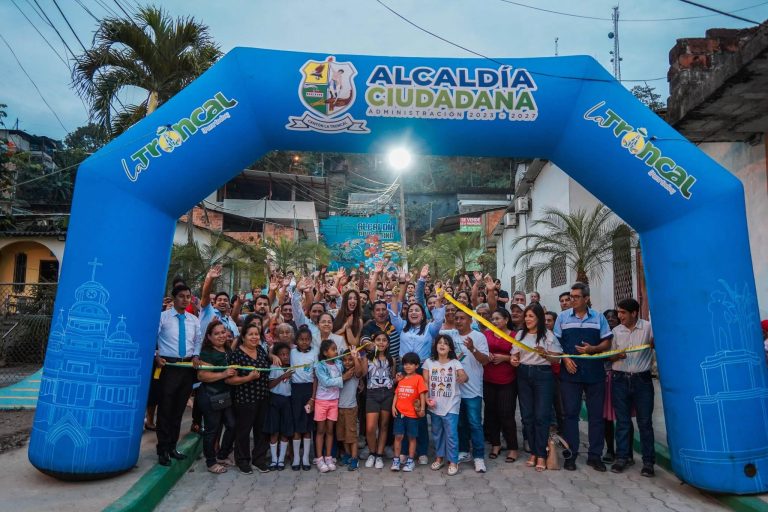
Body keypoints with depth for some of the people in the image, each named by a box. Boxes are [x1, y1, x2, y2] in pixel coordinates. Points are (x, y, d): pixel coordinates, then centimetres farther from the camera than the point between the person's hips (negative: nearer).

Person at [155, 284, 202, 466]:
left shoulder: (194, 320, 9)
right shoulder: (162, 317, -4)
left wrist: (196, 356, -1)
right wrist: (156, 356, -15)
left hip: (188, 366, 4)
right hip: (168, 365, -4)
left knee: (179, 408, 13)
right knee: (165, 408, 1)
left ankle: (172, 446, 26)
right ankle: (163, 449, 13)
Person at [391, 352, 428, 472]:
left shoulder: (418, 378, -5)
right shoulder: (401, 379, 11)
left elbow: (422, 394, -8)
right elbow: (396, 394, 13)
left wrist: (422, 409, -13)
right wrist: (393, 406, 2)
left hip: (412, 413, -4)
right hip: (399, 412, 4)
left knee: (412, 437, 8)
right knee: (398, 436, 6)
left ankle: (410, 461, 19)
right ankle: (396, 460, 16)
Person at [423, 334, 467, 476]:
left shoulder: (455, 363, -7)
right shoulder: (429, 362, 1)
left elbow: (464, 376, -24)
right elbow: (425, 382, 2)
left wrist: (463, 377, -47)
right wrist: (427, 398, -9)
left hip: (451, 405, -3)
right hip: (434, 405, 3)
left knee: (451, 434, -2)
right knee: (437, 433, 16)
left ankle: (453, 461, 11)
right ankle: (439, 457, 31)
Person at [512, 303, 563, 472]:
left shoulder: (548, 335, -2)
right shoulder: (520, 334, 10)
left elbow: (557, 358, -3)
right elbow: (515, 354, 12)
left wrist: (544, 353, -21)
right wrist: (513, 360, -9)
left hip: (543, 375, -4)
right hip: (523, 375, 4)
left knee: (541, 416, -3)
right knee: (527, 415, 6)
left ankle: (541, 455, 6)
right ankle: (533, 452, 18)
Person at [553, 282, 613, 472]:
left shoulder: (598, 317, 4)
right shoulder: (563, 317, 4)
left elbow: (607, 343, 5)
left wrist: (592, 349, -14)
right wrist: (565, 358, -10)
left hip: (595, 373, 1)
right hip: (570, 372, 0)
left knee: (596, 414, 6)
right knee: (570, 413, 4)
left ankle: (595, 456, 18)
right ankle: (570, 455, 13)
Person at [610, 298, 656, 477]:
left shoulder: (648, 327, -3)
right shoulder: (616, 331, 7)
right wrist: (617, 356, -10)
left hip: (642, 379, -3)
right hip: (620, 379, 3)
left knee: (645, 421, 4)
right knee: (622, 420, 8)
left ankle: (648, 461, 15)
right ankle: (623, 457, 19)